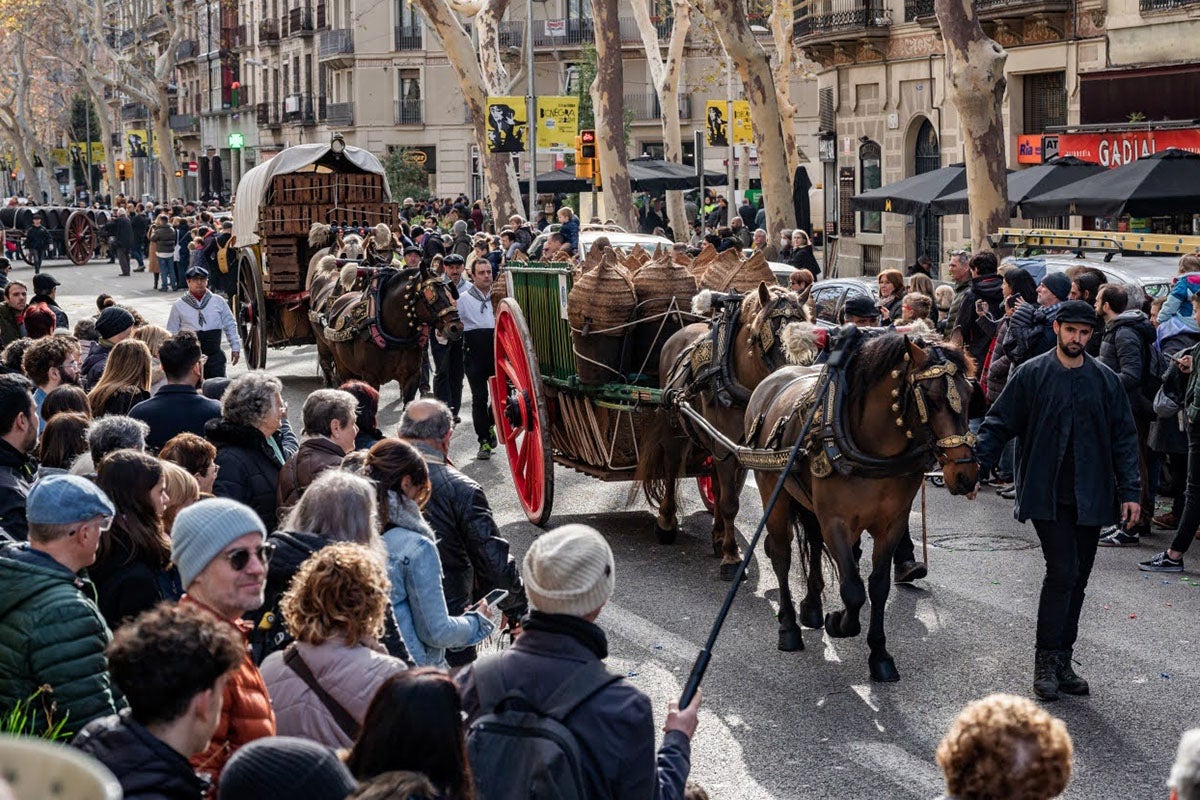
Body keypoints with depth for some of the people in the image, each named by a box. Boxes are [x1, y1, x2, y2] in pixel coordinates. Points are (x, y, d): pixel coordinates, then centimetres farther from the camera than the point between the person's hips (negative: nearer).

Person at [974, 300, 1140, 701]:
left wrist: (1129, 491, 4)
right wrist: (976, 465, -12)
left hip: (1090, 498, 4)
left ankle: (1062, 660, 18)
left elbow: (1124, 438, 10)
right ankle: (1046, 660, -3)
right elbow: (999, 424, 0)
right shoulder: (1031, 374, -1)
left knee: (1077, 579, 8)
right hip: (1047, 497, -4)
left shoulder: (1106, 381, 8)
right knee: (1062, 572, -12)